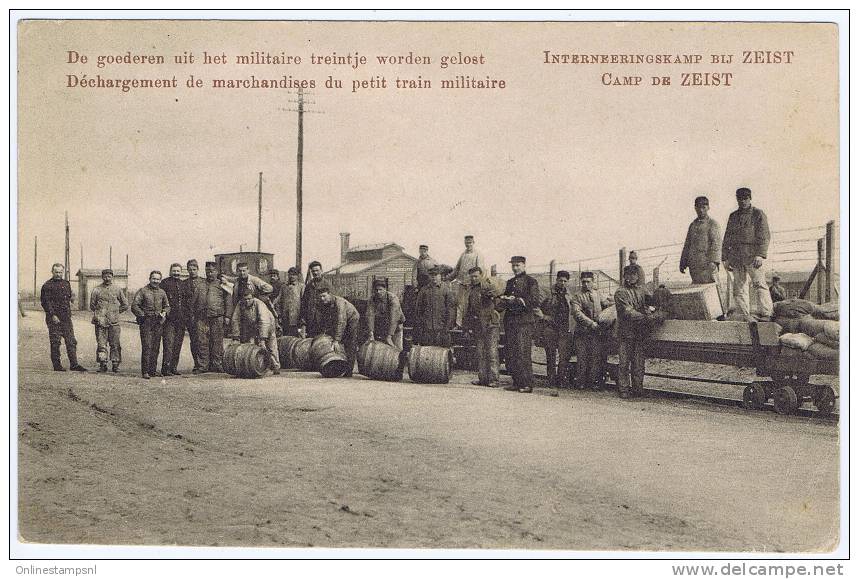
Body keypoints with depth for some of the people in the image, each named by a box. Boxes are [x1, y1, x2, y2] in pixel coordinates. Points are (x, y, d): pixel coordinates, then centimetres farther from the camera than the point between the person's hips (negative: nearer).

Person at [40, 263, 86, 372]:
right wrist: (52, 315, -17)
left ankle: (74, 364, 2)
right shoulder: (47, 286, -3)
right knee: (55, 343, -1)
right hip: (53, 318, -5)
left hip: (66, 318, 5)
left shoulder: (66, 284, 15)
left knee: (71, 341, 1)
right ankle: (57, 365, 5)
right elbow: (45, 302, -9)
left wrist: (68, 312, 13)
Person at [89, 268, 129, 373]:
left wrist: (115, 312, 10)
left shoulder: (117, 290, 9)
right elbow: (92, 305, 13)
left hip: (114, 322, 1)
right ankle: (103, 365, 3)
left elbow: (125, 305, 15)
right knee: (101, 344, -1)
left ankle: (115, 364, 6)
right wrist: (99, 313, 7)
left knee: (115, 344, 0)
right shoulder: (97, 290, 6)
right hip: (100, 321, -1)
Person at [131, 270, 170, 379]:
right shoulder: (142, 291, -1)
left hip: (158, 322, 5)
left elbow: (167, 306, 24)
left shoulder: (162, 293, 14)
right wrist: (142, 315, -13)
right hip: (146, 321, -5)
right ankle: (145, 371, -9)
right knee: (147, 347, -10)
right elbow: (134, 306, -5)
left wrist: (164, 312, 4)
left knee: (156, 347, 7)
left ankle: (153, 370, 15)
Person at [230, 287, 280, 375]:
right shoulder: (240, 305, -23)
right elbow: (235, 320, -17)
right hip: (252, 327, 4)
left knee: (271, 347, 1)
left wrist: (262, 339, -48)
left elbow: (264, 322, -42)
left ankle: (276, 367, 13)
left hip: (268, 325, -3)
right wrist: (235, 336, -21)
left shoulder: (259, 304, -36)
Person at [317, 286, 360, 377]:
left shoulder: (339, 302, -37)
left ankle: (349, 371, -12)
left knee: (350, 346, -12)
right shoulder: (322, 304, -15)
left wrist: (337, 340, -46)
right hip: (336, 321, 7)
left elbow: (341, 322, -42)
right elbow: (323, 320, -3)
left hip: (352, 319, -7)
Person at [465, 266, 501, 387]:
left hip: (490, 324, -7)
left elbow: (496, 293, -25)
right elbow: (468, 309, 22)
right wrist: (468, 325, 19)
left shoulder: (488, 286, -4)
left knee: (491, 352, -8)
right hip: (477, 325, 7)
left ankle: (493, 380, -8)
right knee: (480, 353, 8)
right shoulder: (471, 289, 15)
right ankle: (483, 378, 14)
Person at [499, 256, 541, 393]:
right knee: (509, 354, 4)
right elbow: (504, 298, 24)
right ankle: (517, 382, 11)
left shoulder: (530, 281, 0)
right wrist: (504, 300, 1)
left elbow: (535, 301, -9)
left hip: (524, 321, -7)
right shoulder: (510, 282, 21)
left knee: (522, 352, -11)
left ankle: (527, 384, -7)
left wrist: (518, 301, -16)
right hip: (510, 320, 7)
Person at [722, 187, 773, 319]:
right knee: (739, 288, 2)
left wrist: (760, 255, -17)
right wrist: (725, 258, 13)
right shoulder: (733, 216, 19)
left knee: (759, 284, -12)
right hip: (736, 257, 5)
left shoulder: (758, 214, 5)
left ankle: (767, 314, -14)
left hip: (752, 256, -5)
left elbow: (764, 236, -5)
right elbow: (727, 239, 21)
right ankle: (745, 316, 4)